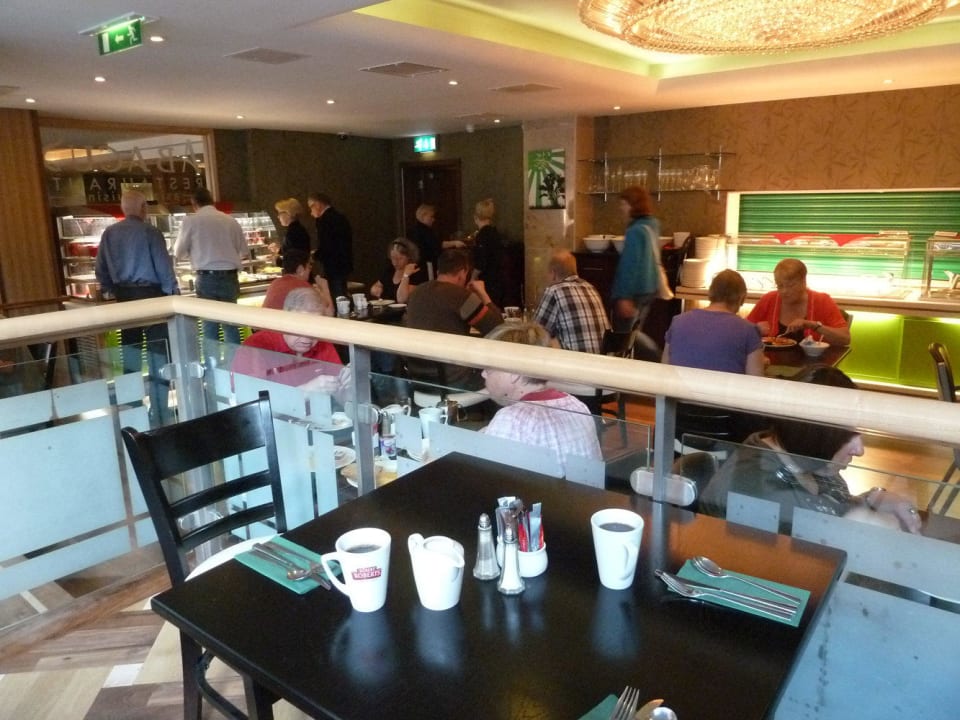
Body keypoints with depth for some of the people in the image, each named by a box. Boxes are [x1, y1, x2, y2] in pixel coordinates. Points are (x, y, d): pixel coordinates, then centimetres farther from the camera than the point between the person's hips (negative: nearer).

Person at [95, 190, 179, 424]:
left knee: (130, 351, 14)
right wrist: (174, 295, -3)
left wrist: (113, 291, 19)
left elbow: (100, 270, 7)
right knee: (157, 354, 0)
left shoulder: (109, 233, 4)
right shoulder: (149, 232, -11)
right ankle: (159, 413, 3)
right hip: (151, 294, -5)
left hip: (124, 295, 5)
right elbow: (164, 267, -12)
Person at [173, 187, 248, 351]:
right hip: (230, 277, 2)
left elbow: (179, 253, 7)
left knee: (210, 325, 5)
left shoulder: (191, 221, -1)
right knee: (231, 323, 11)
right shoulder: (230, 220, 5)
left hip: (207, 278, -2)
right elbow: (244, 251, 11)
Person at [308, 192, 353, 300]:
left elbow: (324, 248, -19)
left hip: (333, 268, -9)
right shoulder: (341, 217, 13)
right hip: (344, 266, 10)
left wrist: (314, 255, 1)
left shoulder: (324, 220, -14)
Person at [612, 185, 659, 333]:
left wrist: (625, 296, -22)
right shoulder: (652, 225, 8)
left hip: (635, 291, -9)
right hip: (648, 289, 9)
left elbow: (631, 265, -22)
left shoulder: (635, 231, -19)